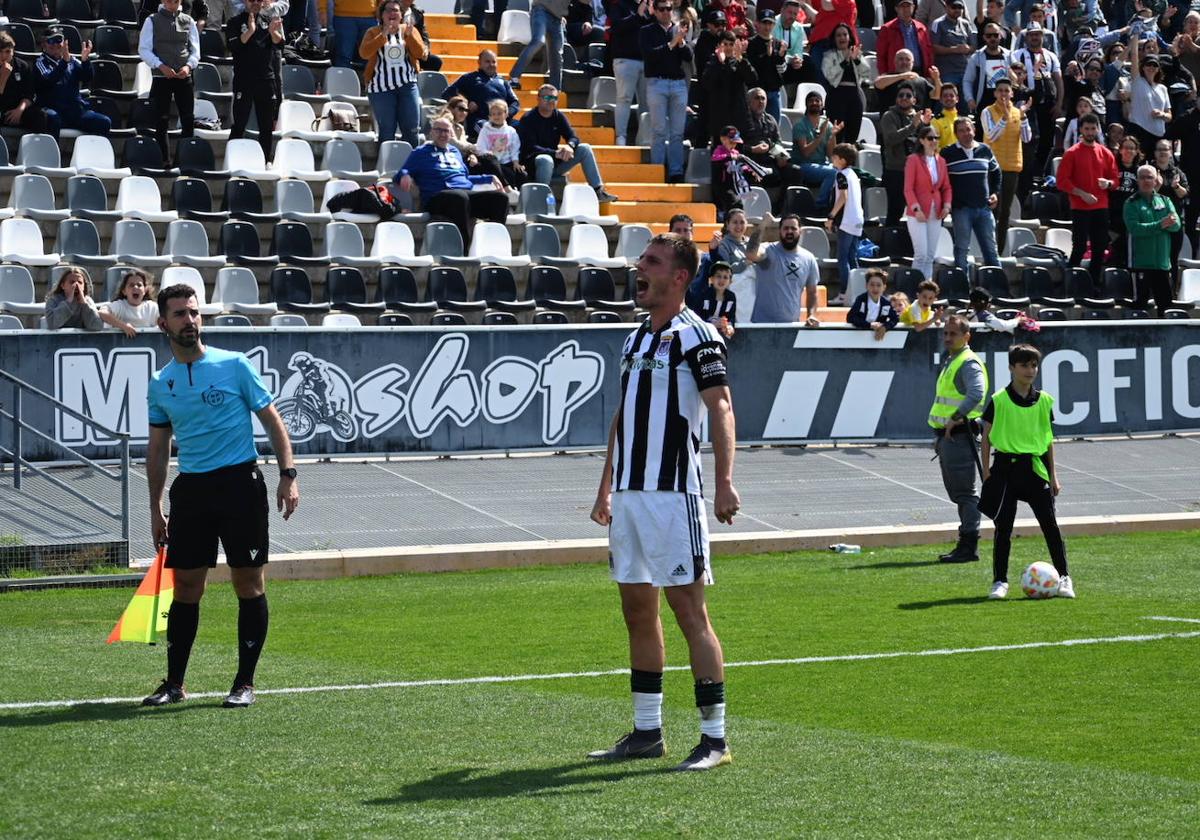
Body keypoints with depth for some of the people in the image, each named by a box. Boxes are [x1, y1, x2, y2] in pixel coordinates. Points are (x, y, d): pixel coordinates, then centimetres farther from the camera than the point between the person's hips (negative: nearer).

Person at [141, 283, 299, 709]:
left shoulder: (234, 365, -1)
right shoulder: (160, 384, 10)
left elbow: (272, 420, 1)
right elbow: (158, 447, 17)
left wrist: (287, 475, -9)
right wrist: (155, 507, 15)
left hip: (240, 482, -3)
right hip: (190, 488, 3)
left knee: (249, 585, -2)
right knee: (186, 587, 3)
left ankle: (245, 683, 6)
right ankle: (174, 683, 12)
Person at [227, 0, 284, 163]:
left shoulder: (271, 19, 10)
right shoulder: (236, 22, 1)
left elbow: (280, 44, 0)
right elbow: (233, 47, -12)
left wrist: (273, 32, -20)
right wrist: (249, 31, -24)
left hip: (267, 79, 3)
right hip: (243, 81, -3)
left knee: (267, 125, 8)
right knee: (239, 124, -4)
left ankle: (265, 161, 16)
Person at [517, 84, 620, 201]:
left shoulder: (558, 116, 7)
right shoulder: (528, 119, -12)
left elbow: (573, 137, 2)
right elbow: (530, 148, -20)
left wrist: (570, 146, -24)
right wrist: (555, 153, -31)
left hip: (555, 161, 7)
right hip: (532, 164, -7)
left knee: (584, 149, -5)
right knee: (546, 160, -40)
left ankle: (598, 190, -6)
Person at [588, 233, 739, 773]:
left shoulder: (695, 336, -8)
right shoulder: (637, 338, 18)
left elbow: (721, 408, -17)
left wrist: (725, 481, -29)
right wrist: (606, 489, 23)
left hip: (672, 492, -8)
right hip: (628, 494, 8)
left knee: (688, 610, -7)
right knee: (638, 610, 11)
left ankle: (714, 738, -4)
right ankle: (647, 733, 17)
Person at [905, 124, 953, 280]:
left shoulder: (941, 161, 10)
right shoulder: (913, 160, -6)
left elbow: (946, 187, 14)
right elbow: (908, 188, -9)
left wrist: (947, 205, -2)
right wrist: (916, 209, -18)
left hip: (936, 214, 6)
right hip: (917, 214, -6)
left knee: (930, 256, 8)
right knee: (921, 254, -11)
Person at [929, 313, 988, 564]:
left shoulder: (969, 364, -13)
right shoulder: (949, 361, 19)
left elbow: (977, 393, -30)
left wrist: (955, 419, -30)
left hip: (959, 434, -11)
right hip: (947, 436, 11)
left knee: (964, 492, -8)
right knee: (957, 492, 14)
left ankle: (969, 547, -7)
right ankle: (965, 546, 20)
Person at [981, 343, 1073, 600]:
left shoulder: (1044, 401, 6)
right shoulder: (999, 401, -3)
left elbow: (1048, 439, 12)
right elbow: (986, 436, 2)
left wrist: (1053, 475, 11)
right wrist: (986, 471, -3)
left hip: (1035, 468, 2)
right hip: (1007, 466, -2)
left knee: (1050, 523, -1)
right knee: (1003, 526, 1)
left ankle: (1064, 577, 6)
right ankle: (1000, 581, 9)